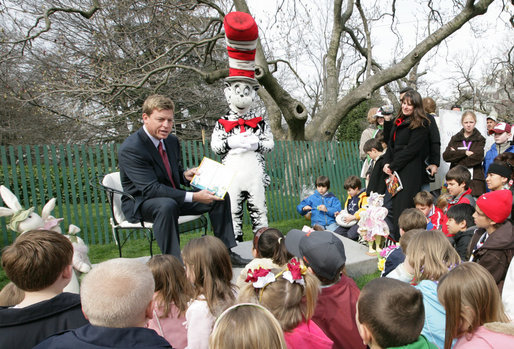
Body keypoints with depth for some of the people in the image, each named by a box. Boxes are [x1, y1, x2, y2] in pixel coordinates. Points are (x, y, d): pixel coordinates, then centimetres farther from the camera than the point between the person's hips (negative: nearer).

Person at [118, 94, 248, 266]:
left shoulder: (172, 141, 4)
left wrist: (185, 175, -9)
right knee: (167, 205, -41)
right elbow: (151, 189, -29)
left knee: (220, 196, -3)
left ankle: (226, 252, 2)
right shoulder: (130, 149, -21)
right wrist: (193, 197, -33)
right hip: (141, 203, -7)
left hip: (173, 197, 8)